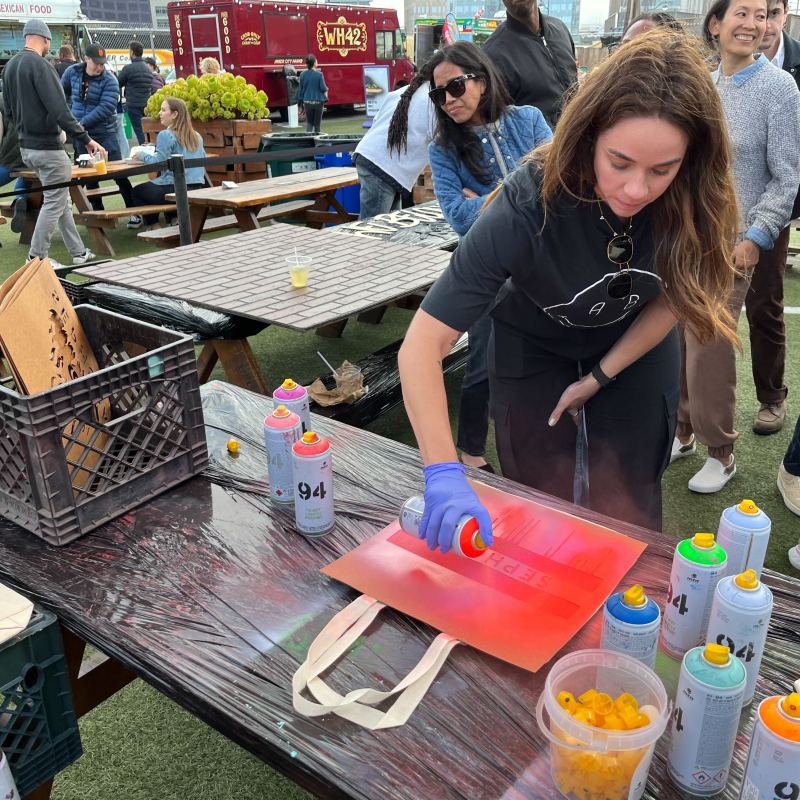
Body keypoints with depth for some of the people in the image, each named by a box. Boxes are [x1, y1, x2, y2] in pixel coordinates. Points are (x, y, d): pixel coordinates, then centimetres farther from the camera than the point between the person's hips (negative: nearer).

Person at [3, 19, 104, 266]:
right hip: (47, 146, -9)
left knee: (62, 199, 16)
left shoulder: (10, 66, 12)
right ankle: (37, 258, 3)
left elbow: (9, 111, 17)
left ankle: (78, 253, 20)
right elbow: (59, 109, -23)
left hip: (26, 146, 9)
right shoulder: (39, 64, -15)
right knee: (54, 202, 0)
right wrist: (85, 139, -23)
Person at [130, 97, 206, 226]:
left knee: (137, 191, 18)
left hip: (175, 188, -7)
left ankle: (153, 225, 13)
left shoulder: (166, 135, -11)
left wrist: (142, 155, 5)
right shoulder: (196, 136, 10)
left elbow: (159, 161, -16)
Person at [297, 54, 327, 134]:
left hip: (307, 102, 3)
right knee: (317, 123, 7)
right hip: (318, 101, -2)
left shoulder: (303, 75, -2)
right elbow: (323, 88, -9)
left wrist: (300, 101, 13)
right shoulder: (319, 74, -12)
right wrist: (326, 89, 14)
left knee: (309, 122, 13)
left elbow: (300, 89, 3)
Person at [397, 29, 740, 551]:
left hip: (636, 347, 2)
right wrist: (444, 473, -48)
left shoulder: (695, 200, -28)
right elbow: (424, 342, -39)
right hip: (534, 347, -1)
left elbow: (675, 293, -8)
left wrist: (601, 376, -10)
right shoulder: (528, 208, -37)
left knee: (626, 517, 6)